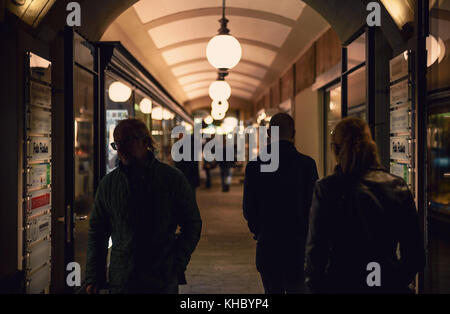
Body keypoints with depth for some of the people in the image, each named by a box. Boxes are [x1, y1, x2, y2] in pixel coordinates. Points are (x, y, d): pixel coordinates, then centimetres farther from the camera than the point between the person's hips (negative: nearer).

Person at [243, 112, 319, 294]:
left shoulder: (255, 165, -5)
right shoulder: (307, 164, -9)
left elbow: (248, 209, -1)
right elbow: (314, 205, -4)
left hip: (267, 246, 1)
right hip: (299, 245, -1)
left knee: (272, 290, 14)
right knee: (297, 288, 6)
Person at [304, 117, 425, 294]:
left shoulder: (327, 189, -13)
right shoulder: (398, 187, -4)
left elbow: (315, 250, -12)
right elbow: (416, 258, 0)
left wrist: (315, 287, 2)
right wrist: (396, 282, 14)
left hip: (341, 285, -2)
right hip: (389, 285, 3)